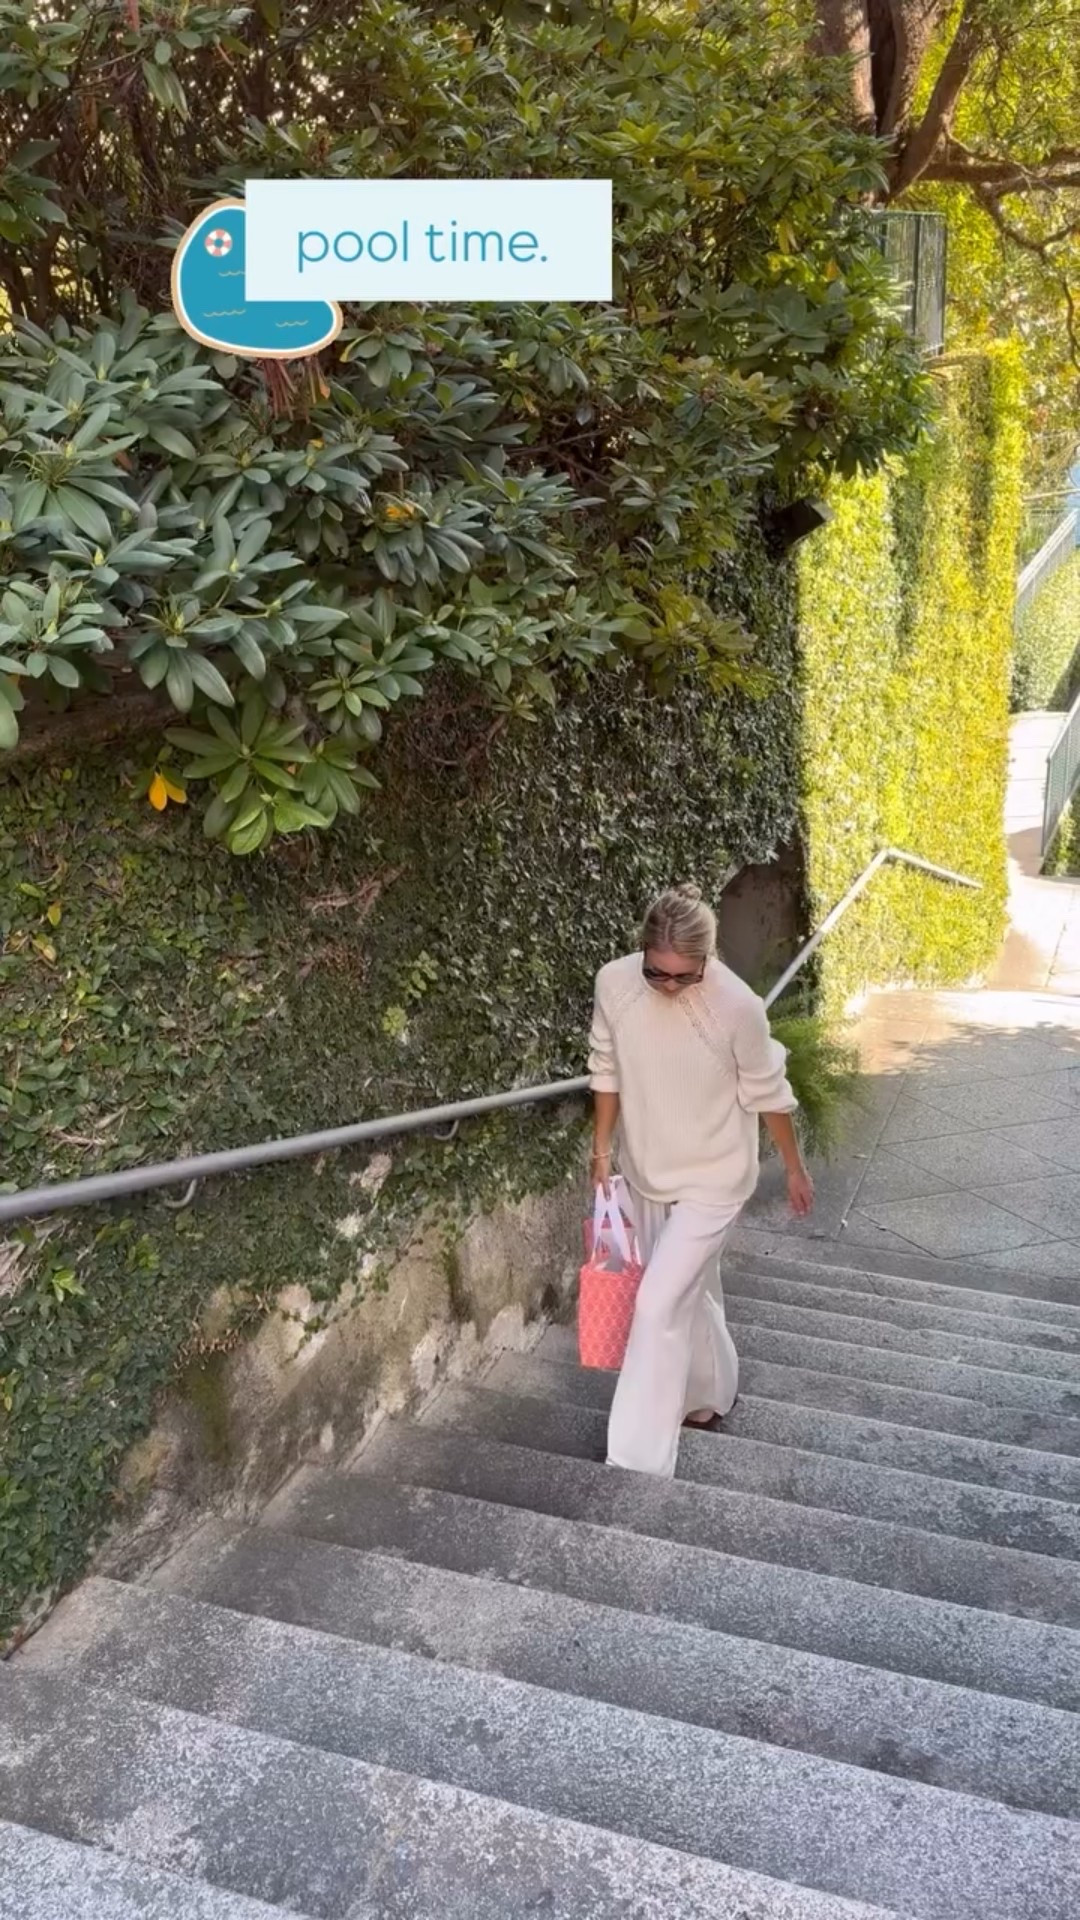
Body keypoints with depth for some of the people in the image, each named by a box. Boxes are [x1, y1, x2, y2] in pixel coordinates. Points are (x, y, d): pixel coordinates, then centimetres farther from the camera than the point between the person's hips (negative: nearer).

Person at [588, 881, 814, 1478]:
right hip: (646, 1171, 5)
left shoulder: (737, 1006, -25)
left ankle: (637, 1462, 2)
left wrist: (794, 1168, 1)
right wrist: (602, 1149, 5)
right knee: (690, 1290, 22)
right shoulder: (614, 983, -15)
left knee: (657, 1306, -8)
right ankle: (712, 1393, 47)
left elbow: (767, 1093, -10)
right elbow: (607, 1070, 1)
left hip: (712, 1178, -5)